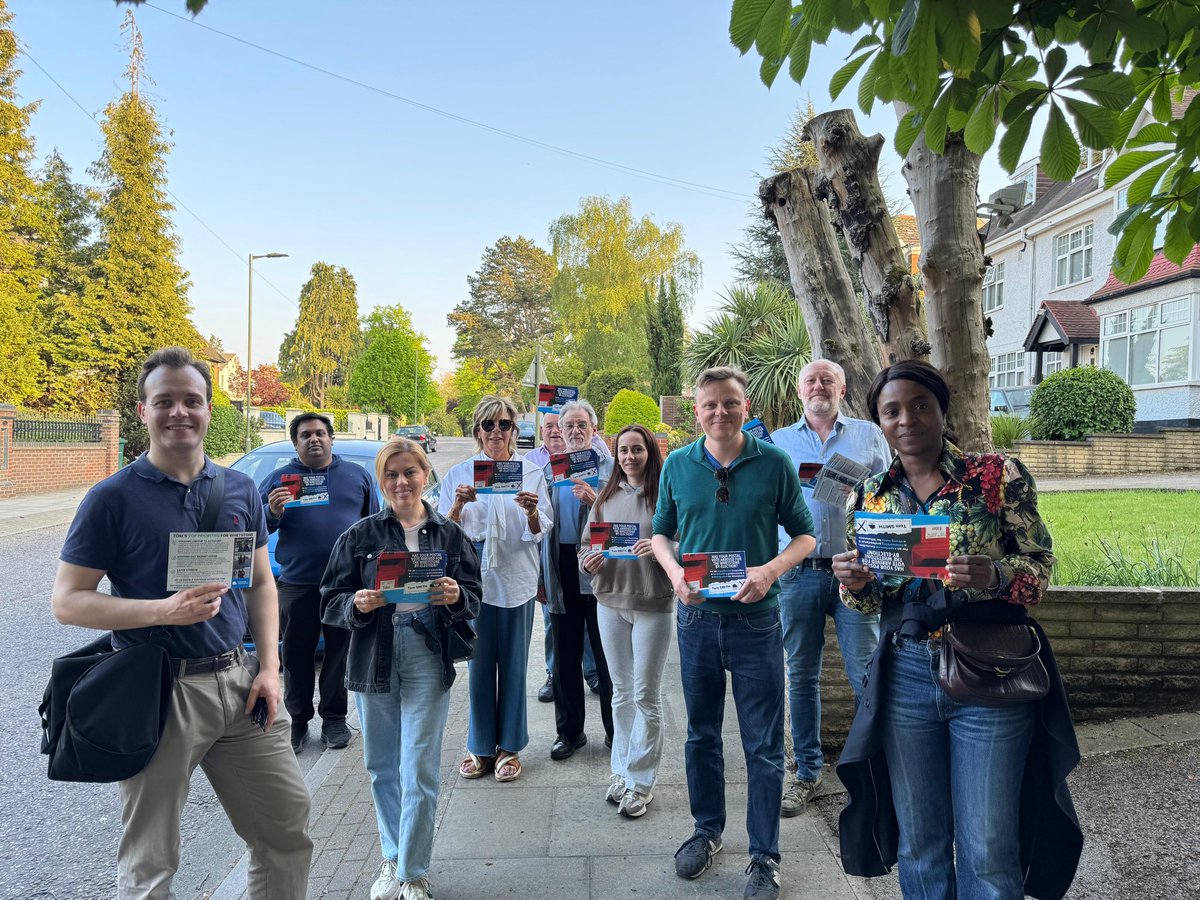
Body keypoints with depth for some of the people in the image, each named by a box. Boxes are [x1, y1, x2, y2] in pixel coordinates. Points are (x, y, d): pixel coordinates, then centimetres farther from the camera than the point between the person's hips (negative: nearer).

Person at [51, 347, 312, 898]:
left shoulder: (240, 490, 5)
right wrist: (164, 610, -22)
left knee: (288, 828, 12)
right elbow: (67, 602, -8)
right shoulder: (113, 497, -7)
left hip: (240, 682, 4)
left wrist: (269, 667, 1)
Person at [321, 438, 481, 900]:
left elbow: (474, 600, 6)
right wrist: (356, 605, -17)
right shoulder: (360, 535, 3)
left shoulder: (449, 534, 4)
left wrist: (455, 597, -15)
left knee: (419, 772, -1)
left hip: (427, 659, -1)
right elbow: (332, 601, 4)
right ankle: (393, 859, 33)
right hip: (373, 659, 2)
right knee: (382, 768, 13)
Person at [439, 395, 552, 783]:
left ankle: (509, 746, 20)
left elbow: (539, 532, -1)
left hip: (516, 580, 0)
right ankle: (480, 746, 22)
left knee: (513, 666, 7)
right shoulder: (459, 474, 5)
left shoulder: (532, 473, 3)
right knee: (479, 665, 7)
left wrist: (532, 512, -22)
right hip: (473, 579, 1)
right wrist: (458, 506, -17)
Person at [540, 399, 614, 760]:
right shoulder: (549, 469, 11)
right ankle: (569, 731, 24)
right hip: (562, 568, 3)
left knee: (606, 654, 5)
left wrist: (595, 501, -22)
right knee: (565, 655, 10)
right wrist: (540, 574, 9)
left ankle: (615, 730, 20)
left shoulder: (610, 467, 1)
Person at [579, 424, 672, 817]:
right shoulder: (606, 497, 9)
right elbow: (587, 541, 12)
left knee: (646, 695, 3)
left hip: (653, 604, -5)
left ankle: (639, 781, 14)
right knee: (621, 692, 16)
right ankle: (622, 770, 29)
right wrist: (588, 561, -9)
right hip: (610, 601, 5)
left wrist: (660, 547, -25)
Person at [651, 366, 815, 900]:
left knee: (763, 745, 6)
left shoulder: (774, 464, -5)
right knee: (701, 734, 17)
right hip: (696, 617, 2)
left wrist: (771, 570, -18)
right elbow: (661, 532, 10)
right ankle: (707, 830, 37)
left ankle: (764, 856, 23)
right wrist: (675, 573, -9)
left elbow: (804, 535, 0)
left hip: (755, 618, -2)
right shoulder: (678, 465, 1)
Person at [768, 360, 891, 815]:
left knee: (867, 674, -1)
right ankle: (807, 770, 22)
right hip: (799, 571, 2)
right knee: (801, 676, 9)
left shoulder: (869, 434, 10)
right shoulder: (777, 441, 13)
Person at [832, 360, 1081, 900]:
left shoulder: (999, 476, -5)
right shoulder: (870, 495, 5)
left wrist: (995, 576, -25)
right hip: (905, 678, 3)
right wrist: (855, 584, -11)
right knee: (918, 840, 15)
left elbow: (1040, 568, -4)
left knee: (988, 848, 8)